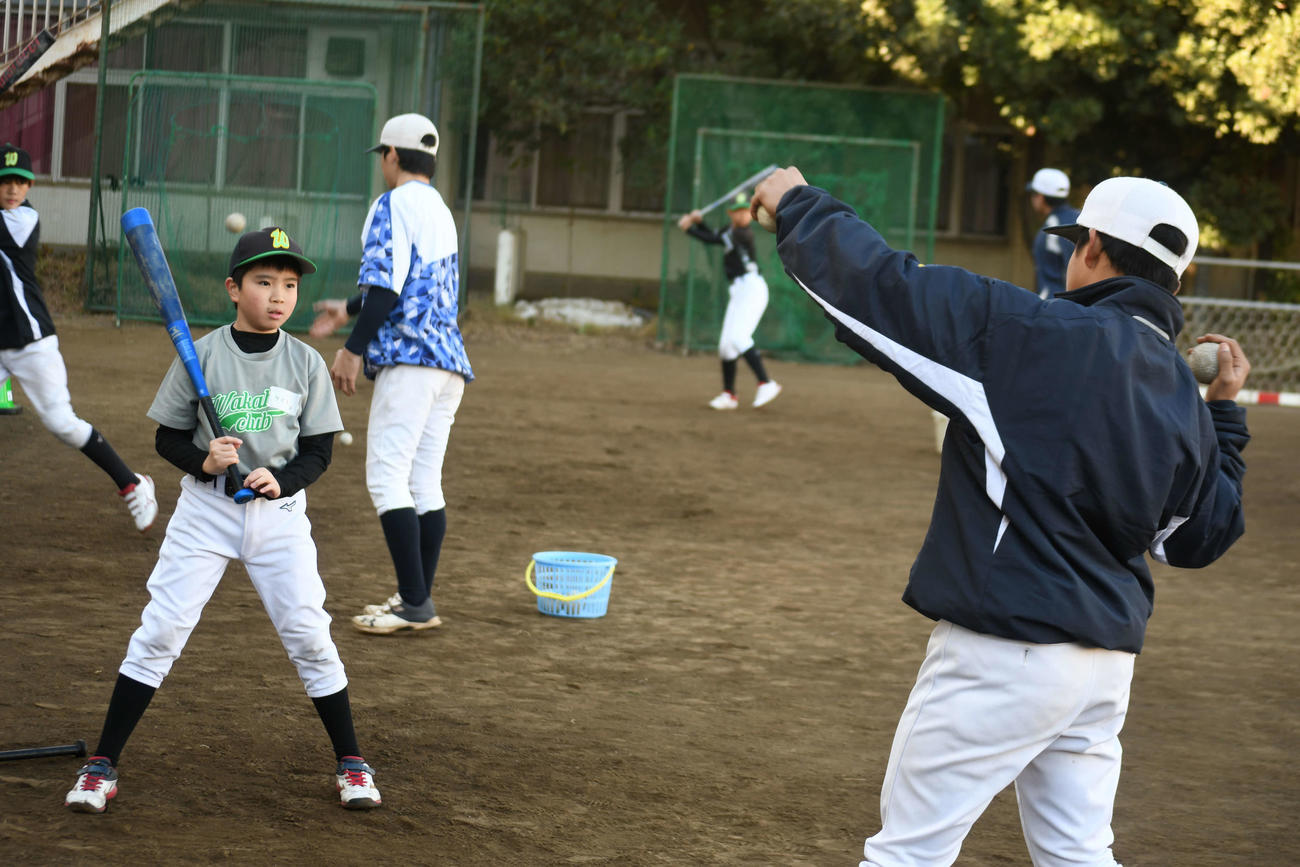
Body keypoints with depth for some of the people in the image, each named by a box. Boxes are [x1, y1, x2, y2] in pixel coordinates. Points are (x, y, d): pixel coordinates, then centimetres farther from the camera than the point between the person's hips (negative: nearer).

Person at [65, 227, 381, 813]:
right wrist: (204, 461, -19)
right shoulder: (200, 355, -4)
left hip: (280, 512, 1)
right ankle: (103, 765, 3)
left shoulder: (306, 364, -1)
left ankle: (350, 763, 15)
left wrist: (281, 481, -17)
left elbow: (319, 452, 2)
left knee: (309, 634, -1)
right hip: (205, 507, -1)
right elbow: (168, 438, 1)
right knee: (159, 631, -5)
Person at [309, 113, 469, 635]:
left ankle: (414, 602, -14)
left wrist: (353, 348, -14)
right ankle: (420, 602, 11)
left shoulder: (393, 205, -5)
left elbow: (386, 286, -16)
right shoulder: (441, 212, 22)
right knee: (424, 483, 10)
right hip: (449, 361, 9)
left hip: (409, 360, -9)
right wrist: (349, 311, 41)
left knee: (386, 476, -9)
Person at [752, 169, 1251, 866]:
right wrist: (1223, 415, 25)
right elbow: (1201, 538, 17)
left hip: (1004, 652, -7)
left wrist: (799, 205, 4)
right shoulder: (1184, 400, 8)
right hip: (1108, 664, 7)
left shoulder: (1033, 335, -14)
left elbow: (880, 285, -13)